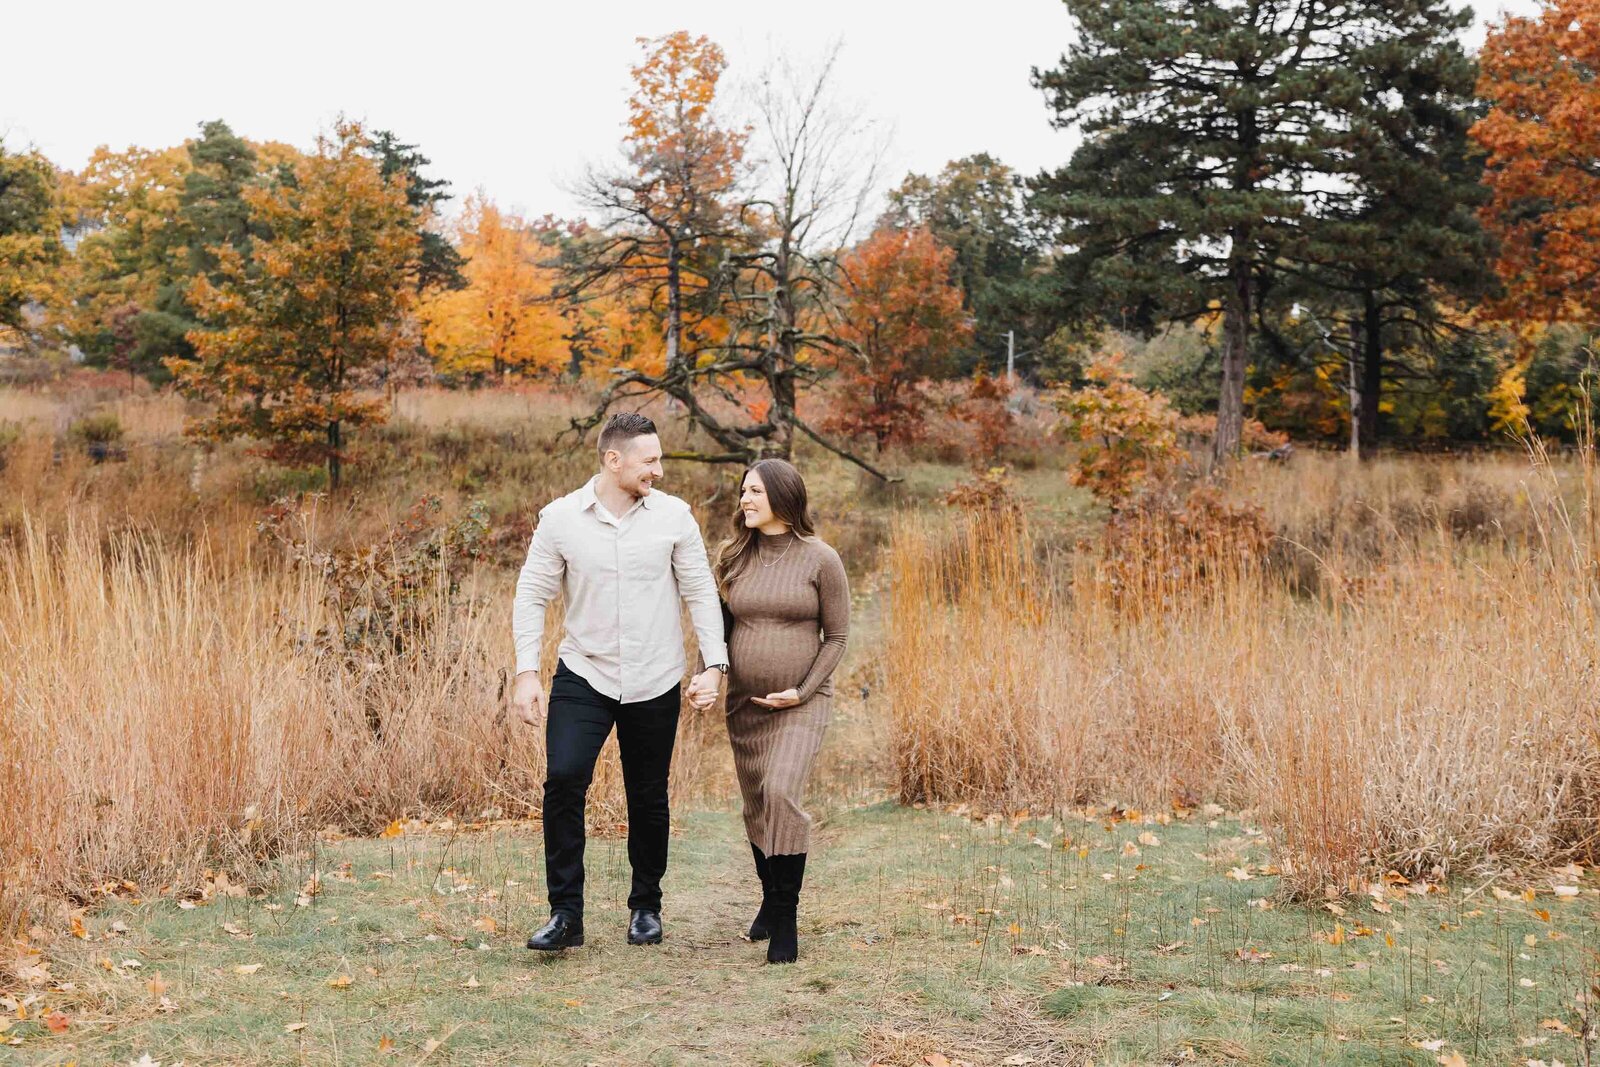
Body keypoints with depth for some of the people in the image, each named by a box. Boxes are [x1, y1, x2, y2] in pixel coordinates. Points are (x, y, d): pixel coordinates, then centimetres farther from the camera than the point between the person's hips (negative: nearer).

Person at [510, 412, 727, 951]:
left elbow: (701, 593, 0)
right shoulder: (561, 518, -6)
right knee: (563, 779, -18)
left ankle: (646, 906, 30)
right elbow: (531, 595, -1)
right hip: (584, 675, -1)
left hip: (655, 683, 1)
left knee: (648, 799, 11)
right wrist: (526, 672, -8)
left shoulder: (673, 516, -4)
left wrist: (714, 665, -7)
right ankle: (565, 913, -7)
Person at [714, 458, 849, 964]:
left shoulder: (820, 560, -7)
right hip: (745, 703, 5)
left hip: (802, 702, -5)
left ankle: (785, 919, -13)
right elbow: (720, 625, 14)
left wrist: (803, 691, -12)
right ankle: (771, 898, 33)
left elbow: (836, 636, -3)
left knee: (782, 794, -22)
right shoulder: (735, 557, 5)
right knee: (756, 808, 11)